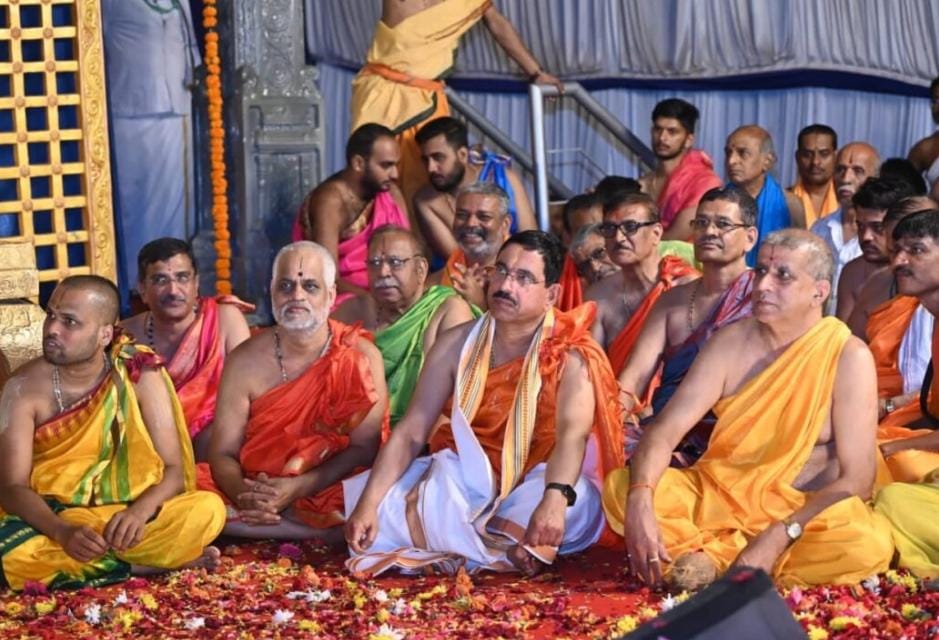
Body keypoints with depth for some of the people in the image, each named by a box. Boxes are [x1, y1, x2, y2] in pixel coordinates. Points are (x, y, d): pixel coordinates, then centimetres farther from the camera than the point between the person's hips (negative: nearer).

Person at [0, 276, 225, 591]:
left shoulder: (141, 375, -6)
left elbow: (175, 469, -8)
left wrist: (140, 511, -30)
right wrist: (63, 533, -33)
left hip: (126, 518, 0)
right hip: (52, 521, 1)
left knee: (208, 509, -27)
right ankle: (152, 563, -19)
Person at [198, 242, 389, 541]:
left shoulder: (360, 357, -6)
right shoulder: (246, 361, -1)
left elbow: (364, 449, -9)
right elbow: (223, 452, -2)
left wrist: (298, 488, -24)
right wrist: (243, 493, -26)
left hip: (333, 491, -4)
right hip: (256, 491, 4)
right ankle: (328, 534, -18)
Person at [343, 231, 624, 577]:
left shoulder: (570, 356, -10)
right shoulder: (457, 344, 1)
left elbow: (572, 434, -27)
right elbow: (410, 432, -4)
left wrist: (554, 501, -47)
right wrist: (367, 505, -17)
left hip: (536, 484, -3)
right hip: (463, 484, 3)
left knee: (575, 501, -36)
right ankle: (508, 551, -17)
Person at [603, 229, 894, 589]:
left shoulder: (848, 356, -11)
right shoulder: (732, 341, -1)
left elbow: (856, 479, -15)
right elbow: (665, 430, -8)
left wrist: (777, 537, -27)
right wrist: (640, 500, -28)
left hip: (801, 513, -2)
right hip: (717, 498, 3)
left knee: (870, 546, -34)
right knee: (620, 487, -19)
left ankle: (715, 556, -21)